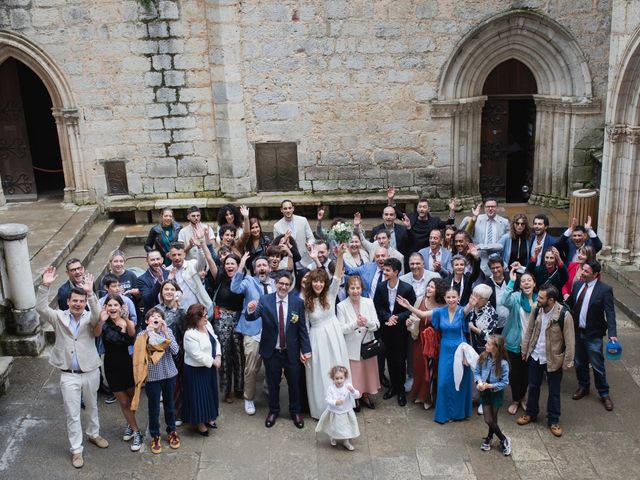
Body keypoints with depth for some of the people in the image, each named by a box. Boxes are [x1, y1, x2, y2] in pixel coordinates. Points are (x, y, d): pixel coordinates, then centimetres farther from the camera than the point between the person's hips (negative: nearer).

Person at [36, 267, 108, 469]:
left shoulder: (89, 318, -5)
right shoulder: (59, 317, -2)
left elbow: (97, 316, -29)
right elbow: (41, 308, -18)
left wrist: (90, 293, -42)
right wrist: (45, 286, -32)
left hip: (90, 372, 1)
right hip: (69, 375, -1)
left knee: (92, 407, 21)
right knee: (72, 414, 5)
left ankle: (94, 434, 43)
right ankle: (76, 450, 17)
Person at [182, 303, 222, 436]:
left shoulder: (207, 325, -1)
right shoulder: (190, 335, -26)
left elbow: (216, 341, 7)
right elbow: (198, 355, -27)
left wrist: (218, 357, -6)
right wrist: (213, 362, -18)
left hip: (209, 367, 8)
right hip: (196, 370, -8)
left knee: (210, 392, 20)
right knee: (199, 395, 5)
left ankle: (208, 418, 39)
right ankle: (200, 423, 22)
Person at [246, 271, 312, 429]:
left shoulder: (298, 302, -6)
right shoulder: (264, 300, -8)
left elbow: (302, 328, -3)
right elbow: (252, 317, -19)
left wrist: (306, 350, -4)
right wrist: (251, 310, -42)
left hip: (291, 351, 1)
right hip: (271, 351, 0)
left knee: (294, 383, 13)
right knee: (273, 383, 14)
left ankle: (295, 412, 34)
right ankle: (273, 411, 34)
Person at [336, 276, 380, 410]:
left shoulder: (369, 302, -2)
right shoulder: (342, 306, -9)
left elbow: (377, 325, -3)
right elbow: (341, 329, -12)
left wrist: (367, 322, -24)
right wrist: (355, 324, -27)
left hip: (368, 344, 3)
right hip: (351, 347, -2)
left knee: (368, 372, 13)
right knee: (354, 373, 5)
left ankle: (366, 395, 35)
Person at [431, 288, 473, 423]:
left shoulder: (462, 311, -11)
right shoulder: (440, 312, -3)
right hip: (445, 350, 2)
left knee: (459, 381, 8)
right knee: (444, 382, 4)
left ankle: (459, 411, 26)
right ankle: (444, 413, 20)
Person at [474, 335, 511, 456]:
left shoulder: (503, 363, -22)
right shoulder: (483, 357, -10)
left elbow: (505, 382, -16)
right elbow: (476, 371, 0)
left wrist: (490, 386, -23)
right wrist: (479, 381, -18)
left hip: (496, 393, -3)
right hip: (484, 392, 3)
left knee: (493, 418, 10)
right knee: (488, 420, 4)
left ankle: (489, 438, 36)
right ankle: (503, 439, 26)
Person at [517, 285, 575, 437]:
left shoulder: (564, 315, -24)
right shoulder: (537, 310, -8)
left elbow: (570, 341, -17)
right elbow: (529, 330, 5)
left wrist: (568, 362, -13)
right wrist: (524, 349, 8)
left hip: (553, 359, -4)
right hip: (535, 356, 5)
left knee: (554, 392, 12)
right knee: (533, 387, 19)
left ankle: (553, 420, 29)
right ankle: (531, 413, 39)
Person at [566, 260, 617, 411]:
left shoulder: (604, 289, -15)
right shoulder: (578, 285, 0)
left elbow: (610, 313, -18)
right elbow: (570, 304, 10)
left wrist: (612, 333, -27)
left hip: (593, 335, -5)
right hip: (577, 332, 5)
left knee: (597, 366, 4)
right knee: (580, 363, 18)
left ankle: (604, 394, 23)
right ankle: (583, 387, 39)